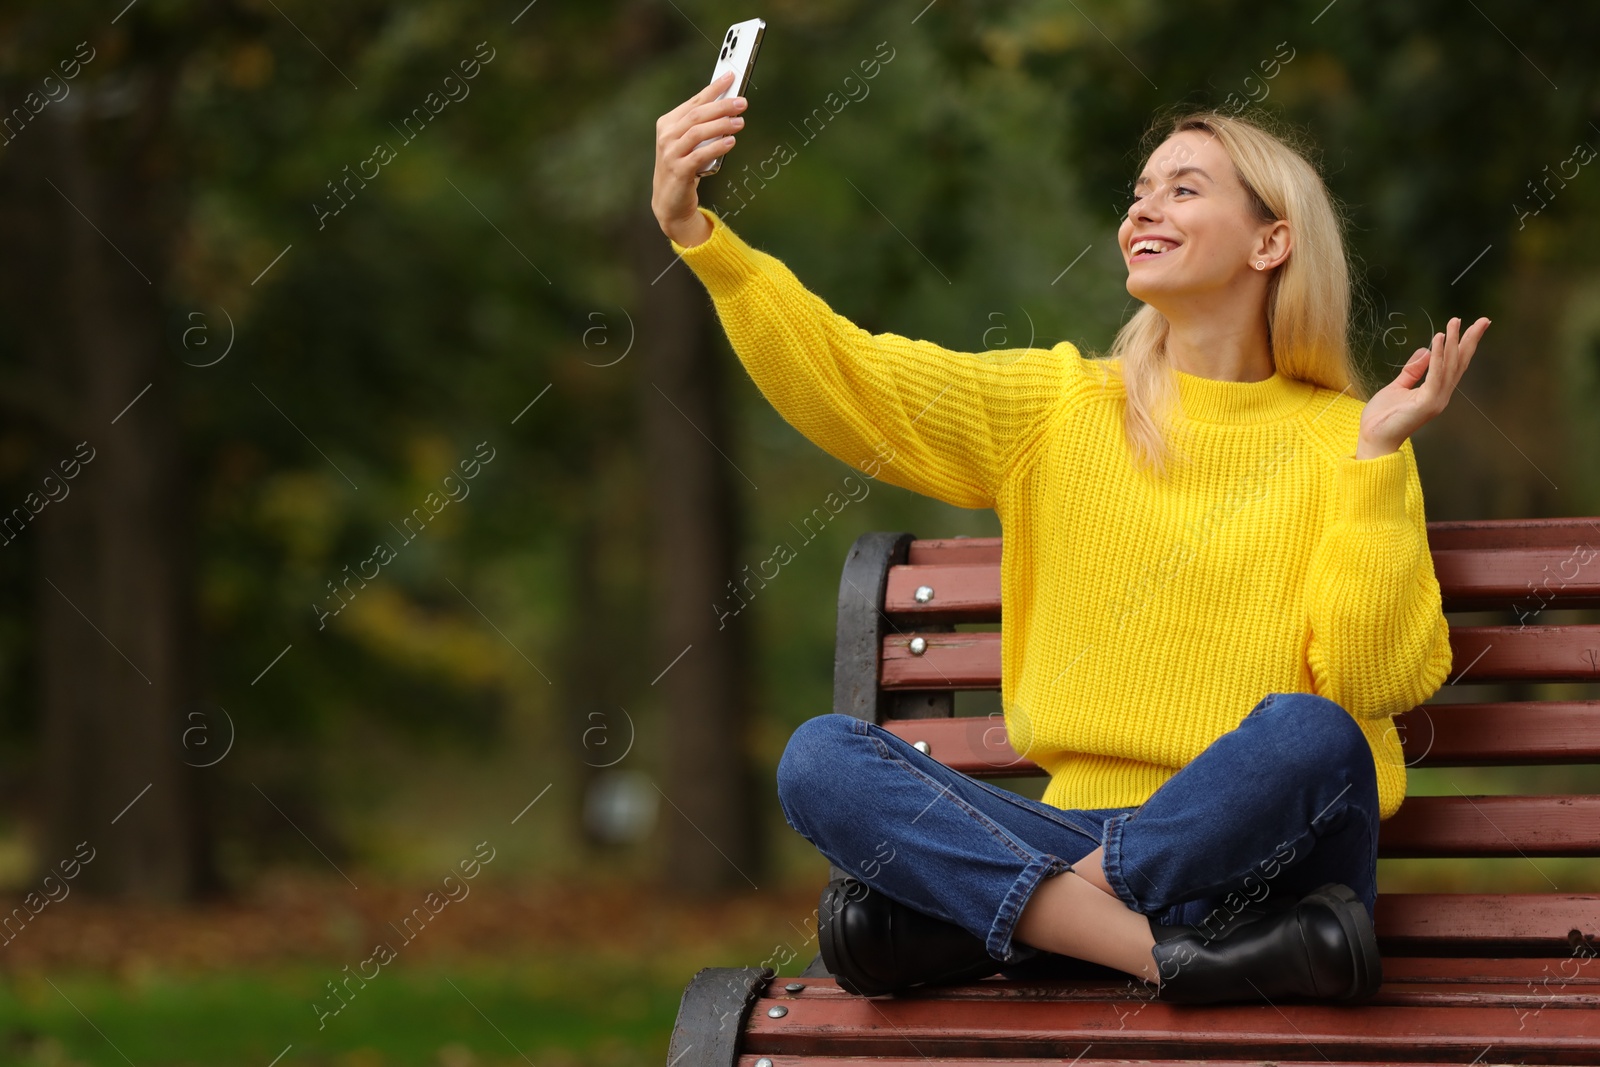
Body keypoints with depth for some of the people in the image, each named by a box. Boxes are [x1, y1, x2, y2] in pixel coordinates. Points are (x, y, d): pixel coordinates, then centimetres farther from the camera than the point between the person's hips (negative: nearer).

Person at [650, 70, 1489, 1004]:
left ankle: (955, 916, -22)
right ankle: (1178, 960, -30)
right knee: (822, 758, -19)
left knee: (1308, 733, -36)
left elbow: (1373, 675, -7)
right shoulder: (1059, 407, 13)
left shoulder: (1343, 441, 6)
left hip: (1267, 849, -2)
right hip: (1077, 828, 3)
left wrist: (1379, 455, -9)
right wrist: (695, 231, -14)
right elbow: (843, 380, -2)